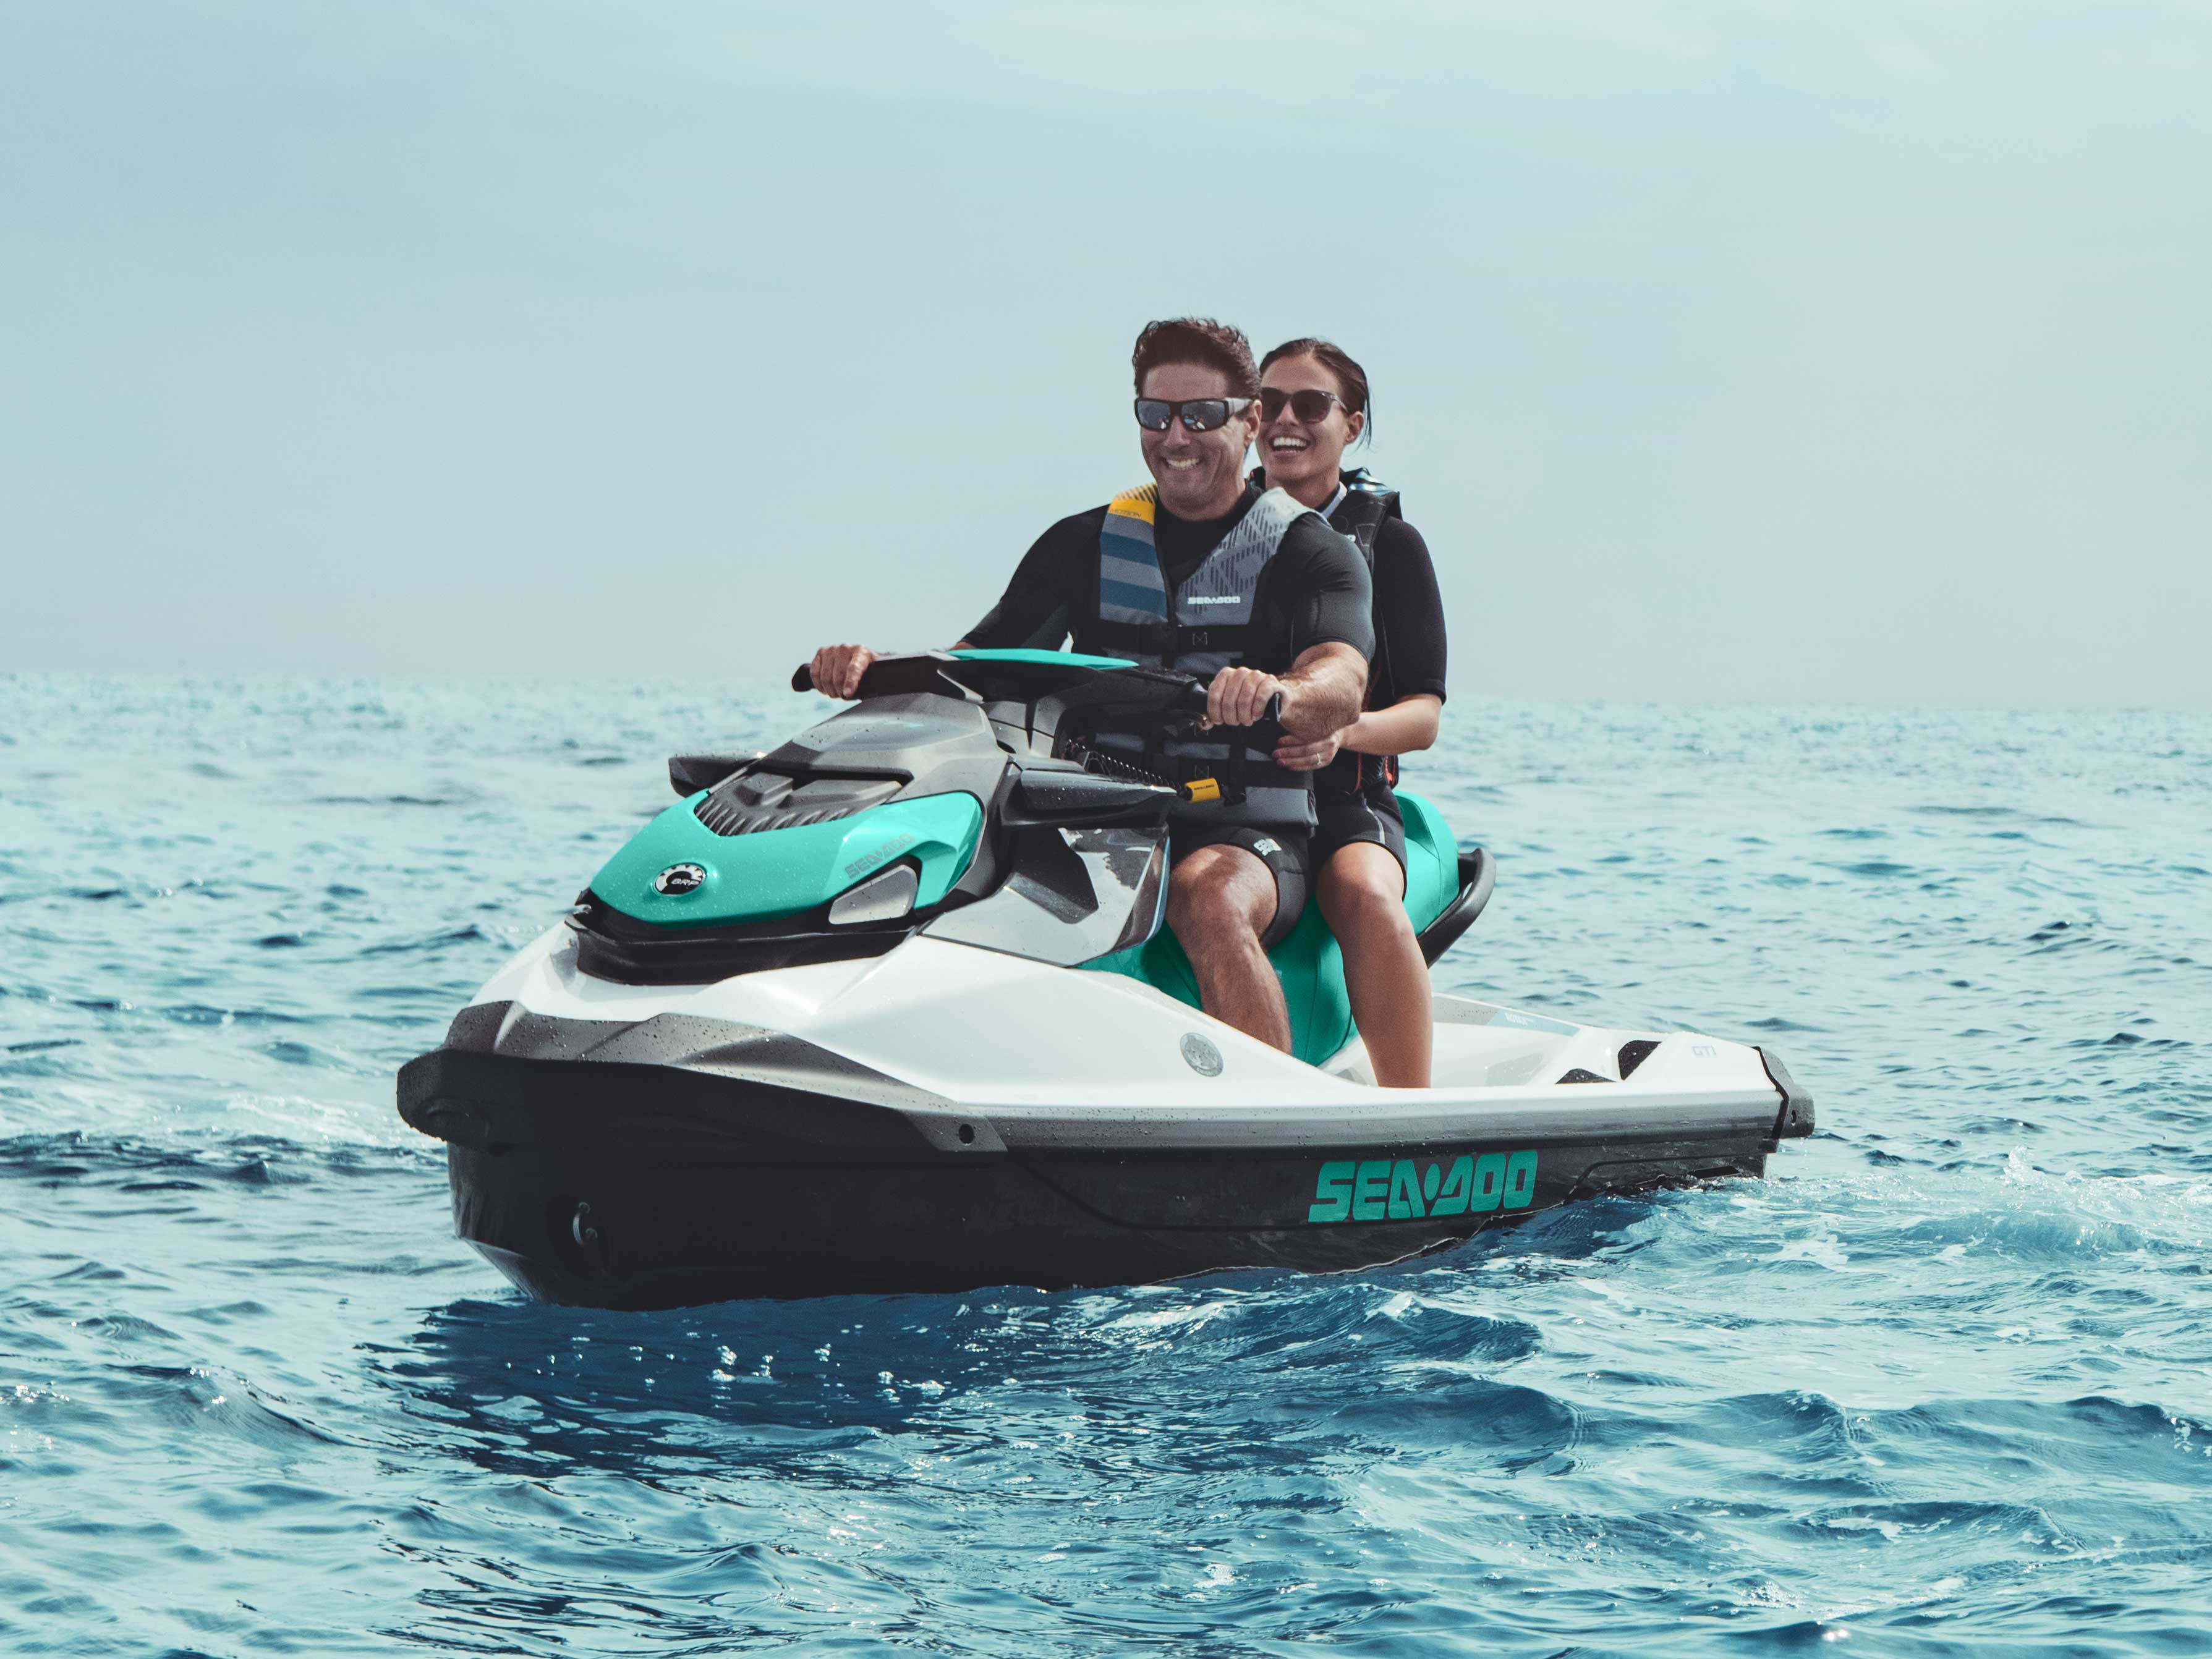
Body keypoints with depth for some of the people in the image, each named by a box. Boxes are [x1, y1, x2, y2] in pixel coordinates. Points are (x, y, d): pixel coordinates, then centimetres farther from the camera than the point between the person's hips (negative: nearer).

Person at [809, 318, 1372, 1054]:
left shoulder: (1311, 553, 2)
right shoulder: (1084, 545, 15)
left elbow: (1341, 682, -18)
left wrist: (1280, 695, -43)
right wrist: (879, 669, -12)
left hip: (1250, 834, -4)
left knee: (1209, 902, -38)